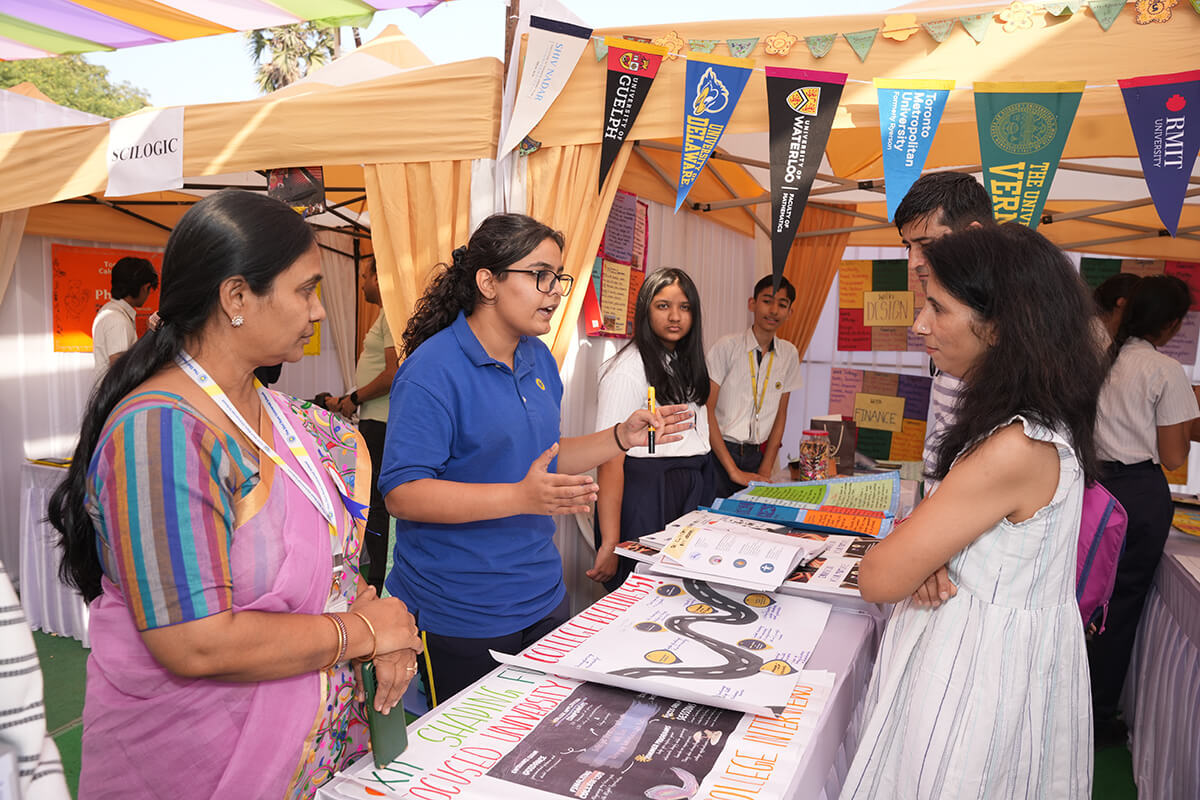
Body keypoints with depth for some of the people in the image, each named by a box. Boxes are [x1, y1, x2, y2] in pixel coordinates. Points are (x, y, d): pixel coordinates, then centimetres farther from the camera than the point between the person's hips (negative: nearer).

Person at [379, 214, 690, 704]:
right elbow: (401, 493, -22)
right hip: (459, 619, -7)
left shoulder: (538, 358, 7)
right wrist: (522, 498, -30)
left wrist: (623, 436, 3)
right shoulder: (433, 369, -18)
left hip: (542, 599, 7)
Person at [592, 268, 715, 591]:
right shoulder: (627, 370, -15)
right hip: (646, 494, -8)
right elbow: (609, 458, -20)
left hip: (691, 492, 8)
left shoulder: (687, 364, 13)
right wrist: (610, 544, -24)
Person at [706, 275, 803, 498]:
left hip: (757, 455, 4)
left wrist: (765, 471, 3)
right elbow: (706, 409, -11)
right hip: (720, 452, -4)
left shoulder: (789, 354, 7)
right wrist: (734, 471, -14)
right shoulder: (727, 347, -8)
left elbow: (781, 413, 11)